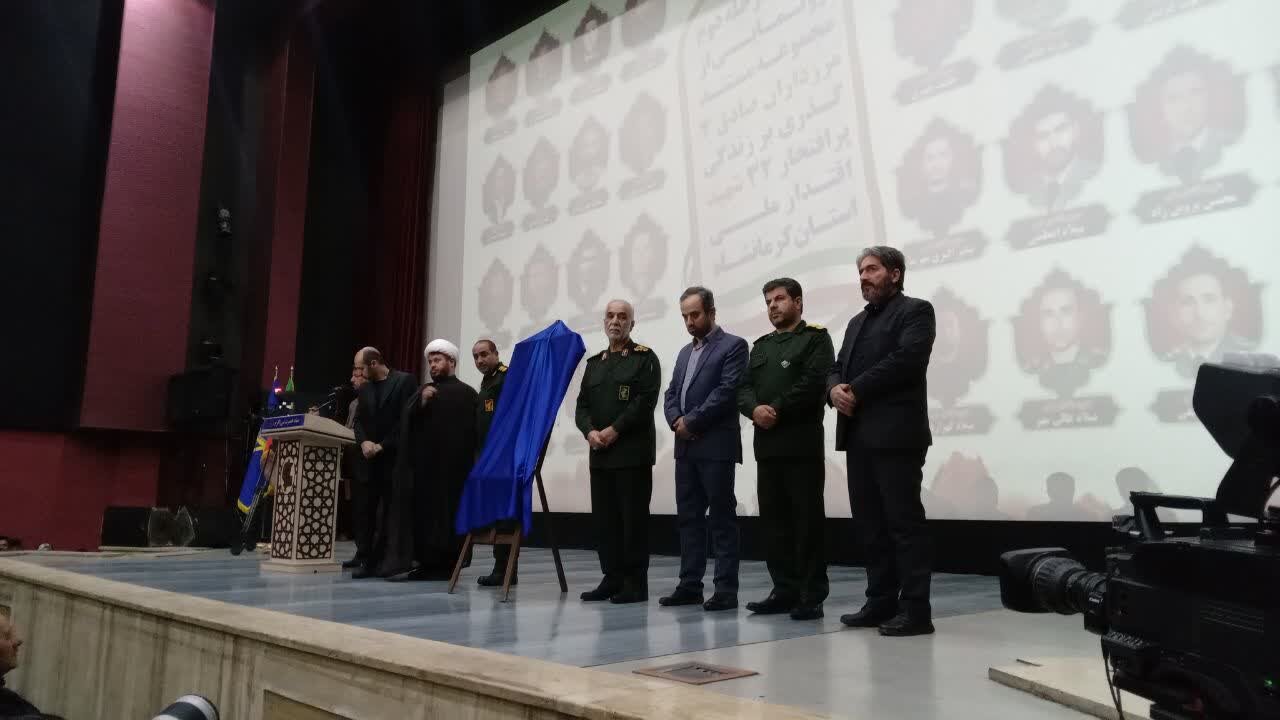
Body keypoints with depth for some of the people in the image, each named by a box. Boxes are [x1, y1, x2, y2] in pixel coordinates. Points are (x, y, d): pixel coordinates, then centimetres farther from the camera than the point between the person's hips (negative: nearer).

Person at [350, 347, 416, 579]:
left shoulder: (404, 381, -4)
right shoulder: (365, 387, 17)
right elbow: (359, 420, 12)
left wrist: (382, 445, -13)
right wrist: (364, 442, -8)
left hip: (393, 458, -5)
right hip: (369, 459, 5)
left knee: (389, 512, 0)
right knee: (363, 510, -1)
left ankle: (379, 560, 9)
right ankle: (366, 559, 4)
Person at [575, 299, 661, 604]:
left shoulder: (645, 358, 2)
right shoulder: (594, 362, 19)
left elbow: (645, 401, -10)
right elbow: (582, 405, 13)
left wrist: (614, 430, -15)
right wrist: (590, 431, -7)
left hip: (632, 452, -5)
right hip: (599, 453, 6)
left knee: (633, 517, -3)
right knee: (604, 518, 7)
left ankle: (635, 582, 4)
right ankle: (612, 578, 15)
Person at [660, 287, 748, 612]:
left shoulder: (733, 345, -2)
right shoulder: (685, 352, 21)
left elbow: (727, 391, -14)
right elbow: (671, 394, 16)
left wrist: (692, 421, -13)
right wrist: (676, 421, -5)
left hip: (716, 446, -7)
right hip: (686, 447, 7)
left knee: (722, 517, -3)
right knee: (688, 517, 9)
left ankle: (726, 588, 1)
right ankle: (690, 585, 16)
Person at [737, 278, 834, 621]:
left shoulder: (816, 338, 2)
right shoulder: (761, 345, 21)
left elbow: (812, 383, -12)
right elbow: (744, 387, 10)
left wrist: (777, 410, -14)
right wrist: (755, 409, -10)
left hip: (802, 443, -6)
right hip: (767, 444, 6)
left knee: (807, 520, -3)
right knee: (774, 519, 8)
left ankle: (812, 596, 4)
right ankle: (785, 590, 16)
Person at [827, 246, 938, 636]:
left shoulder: (915, 310, 0)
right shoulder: (857, 321, 24)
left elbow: (906, 360, -15)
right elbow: (837, 368, 17)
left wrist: (856, 391, -13)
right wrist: (835, 389, -6)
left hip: (895, 433, -8)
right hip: (858, 435, 8)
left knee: (904, 521, -5)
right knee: (870, 523, 9)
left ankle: (916, 610, 0)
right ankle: (881, 602, 17)